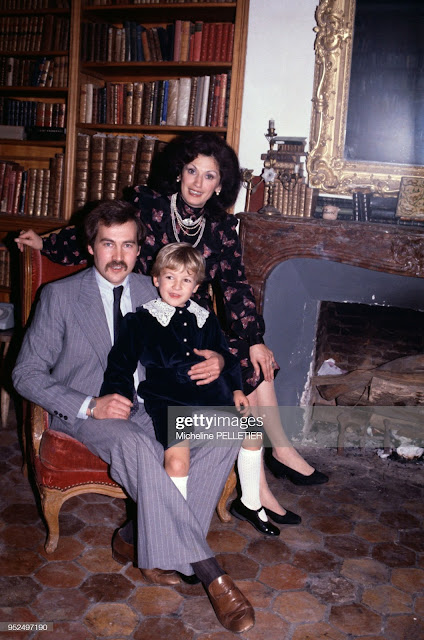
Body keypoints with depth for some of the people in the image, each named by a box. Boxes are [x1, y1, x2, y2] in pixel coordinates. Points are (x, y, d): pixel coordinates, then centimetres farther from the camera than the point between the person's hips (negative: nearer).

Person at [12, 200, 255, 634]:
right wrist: (90, 405, -17)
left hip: (147, 407, 4)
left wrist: (213, 360, -8)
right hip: (85, 413, -4)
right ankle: (209, 574, -30)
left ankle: (138, 539, -16)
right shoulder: (60, 295, 1)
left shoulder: (153, 293, 12)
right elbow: (26, 374, -2)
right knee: (137, 445, -37)